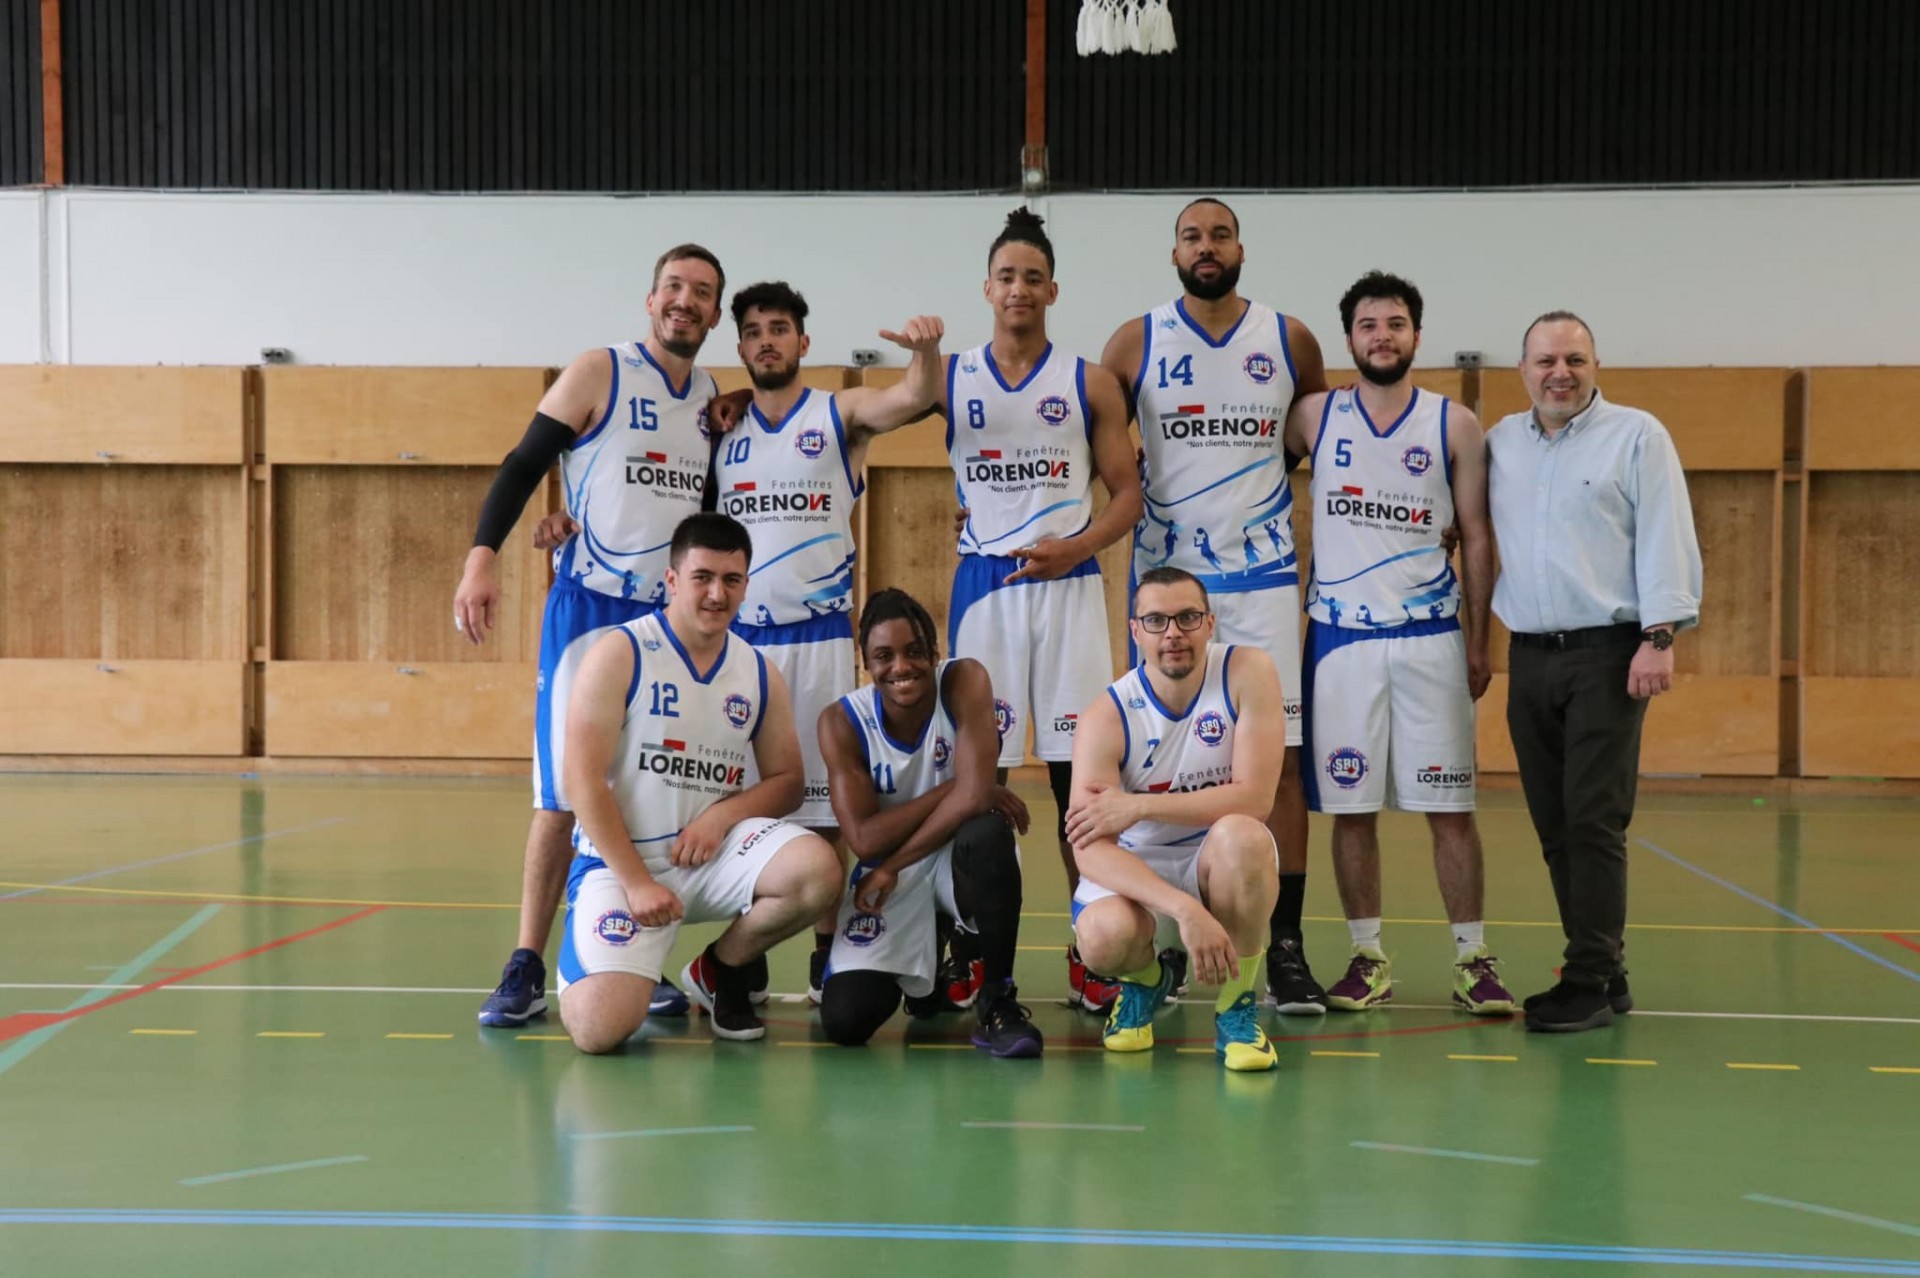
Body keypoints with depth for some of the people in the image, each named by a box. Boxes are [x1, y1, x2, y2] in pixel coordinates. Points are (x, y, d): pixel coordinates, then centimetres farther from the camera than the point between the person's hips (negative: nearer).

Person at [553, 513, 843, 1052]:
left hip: (715, 851, 4)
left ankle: (719, 971, 5)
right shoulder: (619, 655, -8)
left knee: (818, 868, -25)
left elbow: (786, 780, 9)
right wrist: (637, 882, -17)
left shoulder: (759, 673, 7)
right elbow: (585, 781, -12)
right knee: (599, 1028, -25)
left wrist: (721, 814, -12)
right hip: (619, 862, -4)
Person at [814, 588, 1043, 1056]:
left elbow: (974, 794, -28)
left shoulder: (965, 681, -17)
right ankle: (919, 966, 23)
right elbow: (864, 839, -21)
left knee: (988, 832, -39)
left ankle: (997, 998, -17)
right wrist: (950, 789, -23)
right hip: (884, 875, 2)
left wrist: (894, 864, -21)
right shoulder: (842, 722, -13)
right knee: (844, 1020, -15)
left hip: (959, 858, -2)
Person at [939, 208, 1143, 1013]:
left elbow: (1127, 492, 4)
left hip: (1067, 582, 0)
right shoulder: (952, 378, 8)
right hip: (984, 582, 1)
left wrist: (1078, 546, -10)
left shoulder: (1090, 385, 6)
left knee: (1078, 771, -2)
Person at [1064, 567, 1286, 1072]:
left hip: (1223, 864, 0)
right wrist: (1186, 911, -40)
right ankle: (1146, 980, 8)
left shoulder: (1248, 673, -14)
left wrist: (1138, 806, -27)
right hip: (1137, 868, 0)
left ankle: (1237, 1009, -13)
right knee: (1104, 936, -34)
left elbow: (1255, 798, -21)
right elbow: (1090, 847, -26)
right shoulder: (1106, 718, -17)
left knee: (1240, 834, -35)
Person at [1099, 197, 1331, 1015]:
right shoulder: (1135, 342, 2)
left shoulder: (1290, 341, 4)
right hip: (1165, 571, 0)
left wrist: (1274, 474, 8)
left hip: (1263, 576, 0)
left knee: (1277, 757, -4)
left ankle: (1285, 946, 1)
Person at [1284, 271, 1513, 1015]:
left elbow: (1476, 537, 5)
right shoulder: (1314, 418, 3)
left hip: (1429, 637, -1)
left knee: (1450, 806, 0)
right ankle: (1368, 958, 13)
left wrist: (1478, 641, 1)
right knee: (1351, 805, 3)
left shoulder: (1455, 427, 3)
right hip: (1340, 637, 1)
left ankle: (1472, 958, 7)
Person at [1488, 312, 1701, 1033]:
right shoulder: (1500, 443, 13)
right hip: (1529, 656, 5)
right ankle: (1605, 974, 15)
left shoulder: (1637, 436, -1)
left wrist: (1660, 636, -14)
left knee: (1593, 820, -9)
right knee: (1554, 825, 6)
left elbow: (1666, 540, -7)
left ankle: (1589, 983, -5)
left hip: (1607, 654, -5)